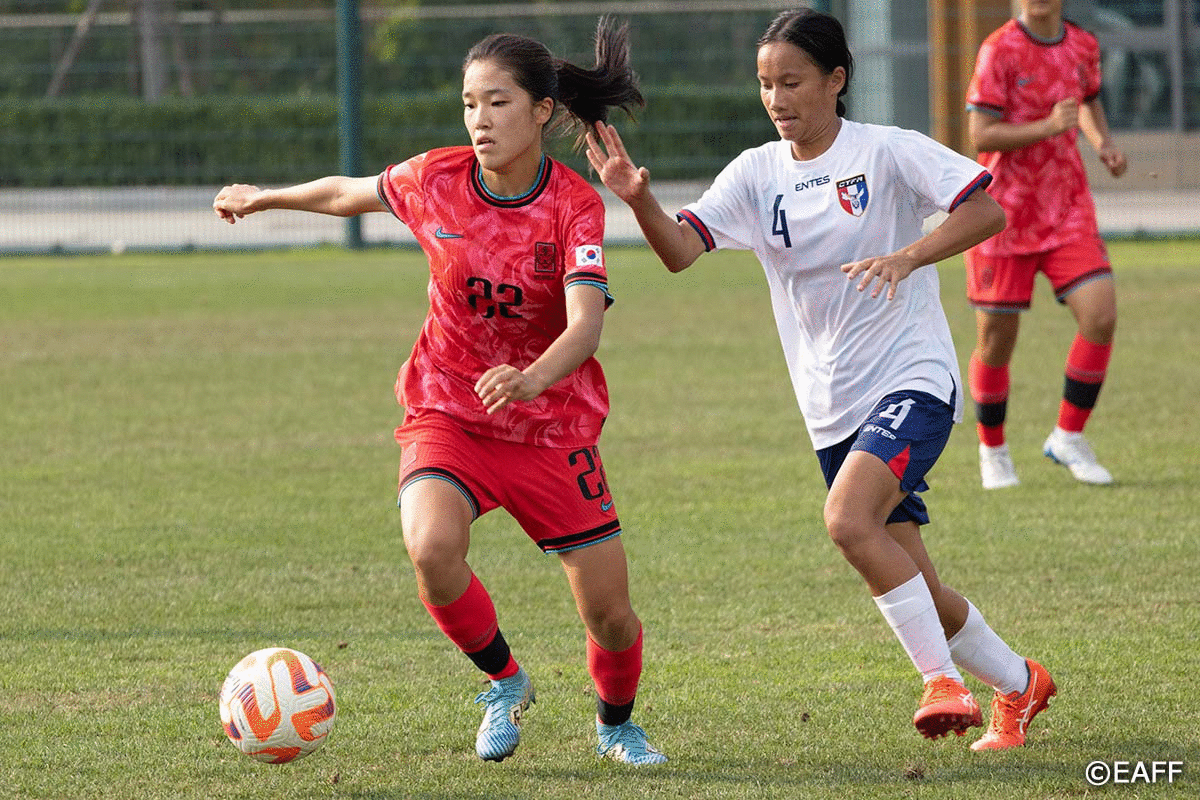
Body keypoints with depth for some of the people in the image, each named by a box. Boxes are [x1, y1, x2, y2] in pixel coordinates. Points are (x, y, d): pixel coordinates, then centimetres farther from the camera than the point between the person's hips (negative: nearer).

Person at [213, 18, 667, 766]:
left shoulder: (575, 204, -18)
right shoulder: (436, 180, -9)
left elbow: (586, 324, -31)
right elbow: (352, 192, 13)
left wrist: (532, 379, -51)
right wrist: (264, 198, 26)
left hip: (553, 424, -1)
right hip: (448, 413, 1)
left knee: (610, 613, -2)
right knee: (432, 548, -29)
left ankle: (617, 723, 35)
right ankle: (505, 682, 0)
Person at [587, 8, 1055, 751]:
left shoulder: (888, 152, -7)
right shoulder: (757, 172, 5)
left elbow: (989, 212, -14)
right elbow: (681, 249, -7)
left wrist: (909, 255, -28)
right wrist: (639, 198, -28)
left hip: (913, 381, -6)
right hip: (833, 410, 6)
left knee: (848, 521, -29)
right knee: (913, 586, 8)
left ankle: (944, 680, -19)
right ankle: (1019, 684, 30)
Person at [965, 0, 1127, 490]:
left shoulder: (1083, 46, 4)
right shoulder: (999, 51, -11)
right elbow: (981, 136, -16)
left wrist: (1103, 142, 6)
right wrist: (1048, 127, -28)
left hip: (1068, 212, 4)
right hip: (1005, 212, -4)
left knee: (1101, 316, -13)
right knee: (996, 339, 2)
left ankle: (1068, 438, 4)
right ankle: (993, 450, 24)